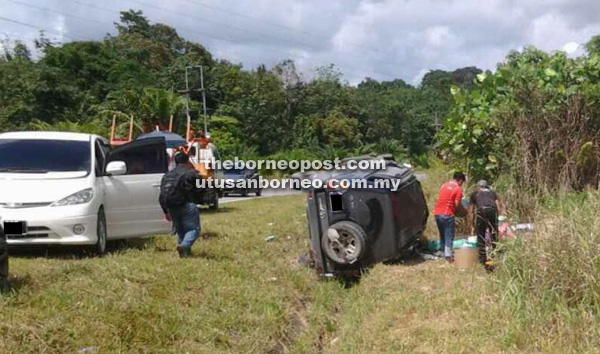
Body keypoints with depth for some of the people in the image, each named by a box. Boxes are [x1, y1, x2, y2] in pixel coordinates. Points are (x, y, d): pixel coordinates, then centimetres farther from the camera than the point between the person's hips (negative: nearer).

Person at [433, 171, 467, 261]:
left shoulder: (444, 185, 14)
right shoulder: (458, 188, -6)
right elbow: (457, 204, -10)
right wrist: (465, 211, 6)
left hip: (437, 213, 7)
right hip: (447, 214, -6)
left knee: (442, 234, 19)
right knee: (449, 236, 2)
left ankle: (442, 252, 24)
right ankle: (448, 255, -1)